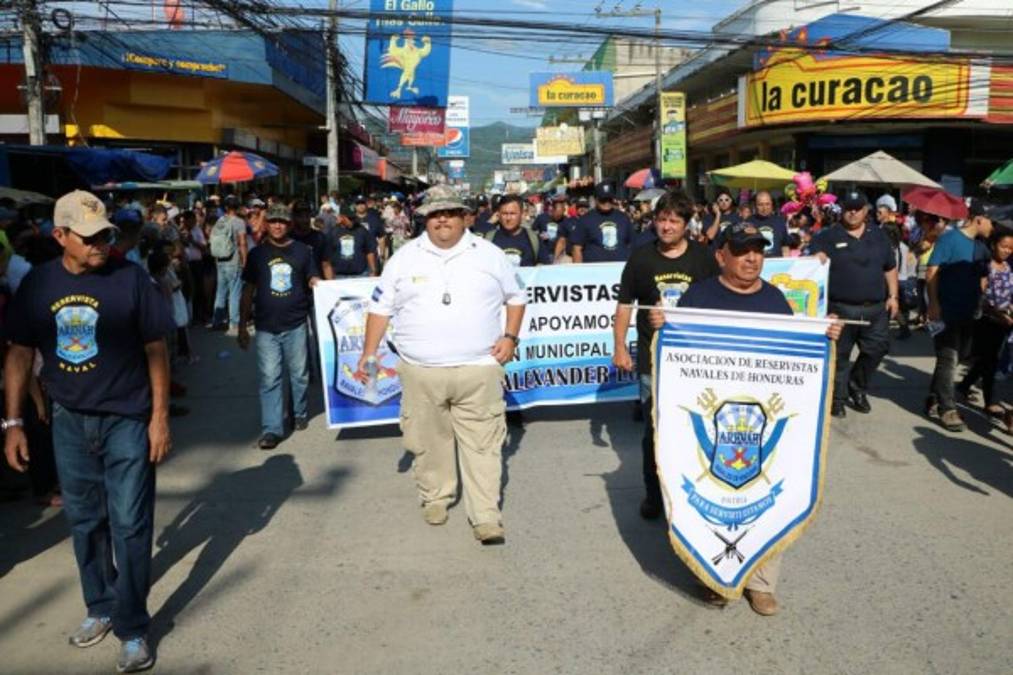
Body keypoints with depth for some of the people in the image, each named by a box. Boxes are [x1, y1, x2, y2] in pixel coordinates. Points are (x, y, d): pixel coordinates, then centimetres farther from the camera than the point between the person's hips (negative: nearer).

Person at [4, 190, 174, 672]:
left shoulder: (129, 278, -11)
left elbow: (156, 349, -8)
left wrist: (160, 416, -10)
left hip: (127, 419, -4)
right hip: (69, 421, 4)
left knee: (129, 524, 2)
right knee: (84, 521, 16)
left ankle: (132, 629, 16)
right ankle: (100, 607, 37)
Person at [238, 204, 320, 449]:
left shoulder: (302, 251, 3)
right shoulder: (257, 253, 5)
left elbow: (313, 280, 7)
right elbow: (248, 290, 7)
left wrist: (317, 284, -19)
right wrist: (242, 325, 5)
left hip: (296, 324, 0)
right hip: (266, 327, 0)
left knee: (299, 374, 12)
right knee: (269, 379, 0)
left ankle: (300, 413, 33)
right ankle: (271, 428, 4)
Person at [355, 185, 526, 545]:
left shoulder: (489, 254, 6)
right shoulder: (405, 258, 6)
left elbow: (516, 296, 16)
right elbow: (381, 307, 10)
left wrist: (510, 336, 3)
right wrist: (369, 353, 4)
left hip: (479, 370, -1)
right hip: (420, 371, 1)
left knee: (482, 446, -1)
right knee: (429, 442, 11)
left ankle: (486, 517, 5)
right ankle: (435, 497, 33)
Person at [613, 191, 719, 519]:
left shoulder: (703, 257, 1)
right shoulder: (641, 258, 2)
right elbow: (625, 304, 7)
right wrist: (619, 346, 2)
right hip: (652, 358, 0)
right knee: (654, 427, 5)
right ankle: (653, 493, 20)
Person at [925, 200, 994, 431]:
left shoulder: (980, 247, 11)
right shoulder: (949, 239, -11)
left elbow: (982, 278, 17)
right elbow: (932, 272, -14)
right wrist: (933, 304, -20)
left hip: (968, 314, 8)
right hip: (946, 312, -8)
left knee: (953, 358, 13)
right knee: (948, 359, -5)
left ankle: (934, 400, 24)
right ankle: (947, 409, 1)